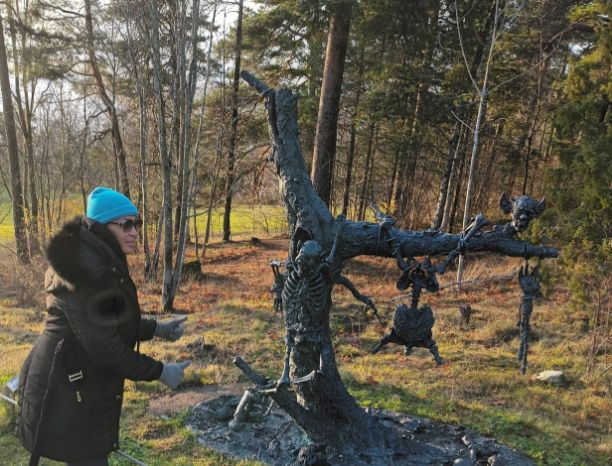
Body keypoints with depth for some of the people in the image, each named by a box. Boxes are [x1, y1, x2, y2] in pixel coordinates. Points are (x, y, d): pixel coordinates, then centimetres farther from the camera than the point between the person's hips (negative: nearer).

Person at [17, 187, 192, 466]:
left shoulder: (102, 261, 8)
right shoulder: (87, 267, -25)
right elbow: (103, 346, -27)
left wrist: (158, 329, 13)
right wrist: (160, 372, -19)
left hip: (80, 387, 10)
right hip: (67, 395, -10)